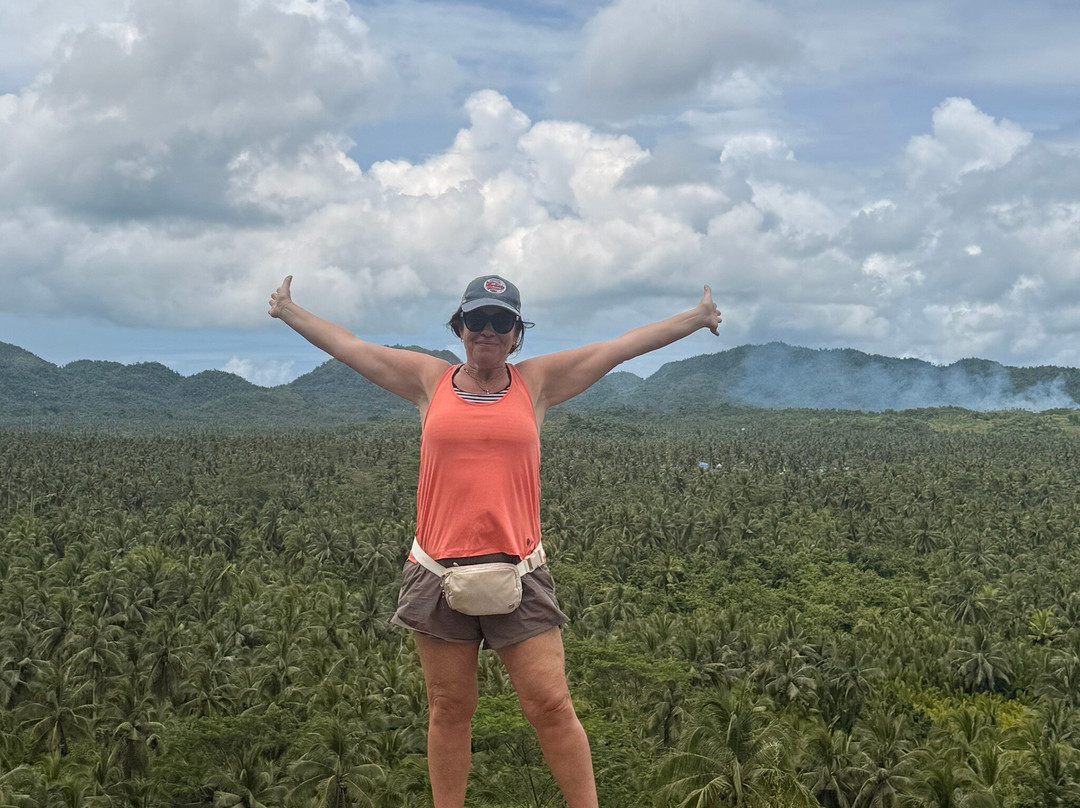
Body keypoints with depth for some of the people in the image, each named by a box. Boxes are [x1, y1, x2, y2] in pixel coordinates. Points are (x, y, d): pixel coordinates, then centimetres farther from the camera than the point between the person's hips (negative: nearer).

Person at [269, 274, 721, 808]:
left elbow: (622, 346, 11)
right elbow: (347, 346, 19)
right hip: (439, 572, 1)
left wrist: (697, 318, 13)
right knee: (449, 709, 9)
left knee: (551, 704, -4)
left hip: (516, 572, -1)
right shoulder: (430, 381, 9)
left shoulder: (537, 382, 8)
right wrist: (289, 312, 27)